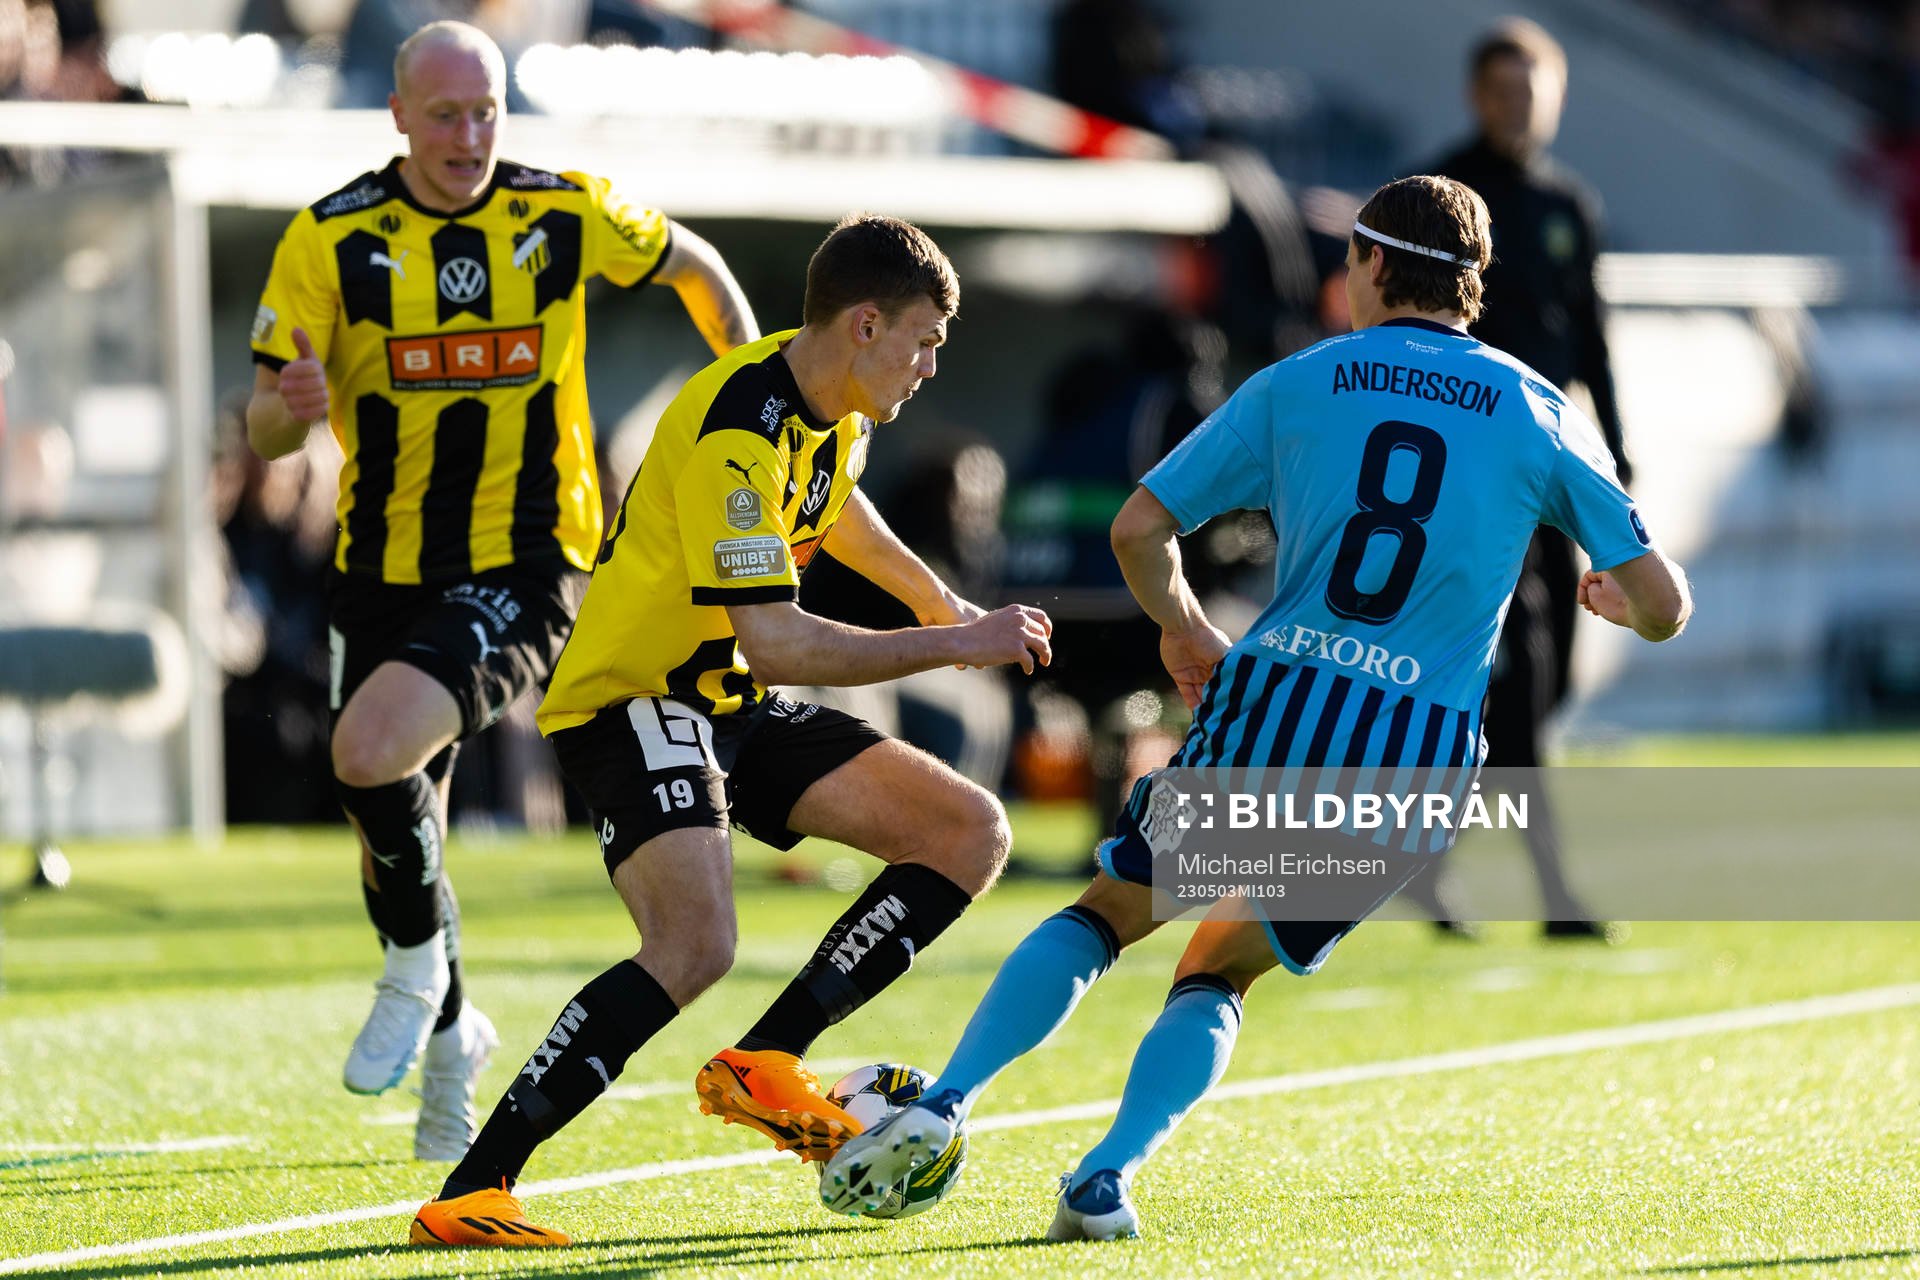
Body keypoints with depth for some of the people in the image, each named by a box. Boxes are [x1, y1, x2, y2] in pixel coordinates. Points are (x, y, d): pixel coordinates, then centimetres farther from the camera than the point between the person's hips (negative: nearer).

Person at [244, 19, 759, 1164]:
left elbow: (694, 265, 14)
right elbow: (264, 433, -7)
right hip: (382, 577, 3)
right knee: (392, 837, 9)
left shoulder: (568, 215, -6)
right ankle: (450, 1036, 36)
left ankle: (419, 968, -2)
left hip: (526, 571, -3)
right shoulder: (333, 240, -6)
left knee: (371, 750, -27)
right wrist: (288, 404, -30)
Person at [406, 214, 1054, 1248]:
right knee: (695, 945, -33)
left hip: (730, 704, 10)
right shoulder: (735, 438, -25)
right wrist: (954, 650, -22)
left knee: (971, 833, 1)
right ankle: (468, 1195, -30)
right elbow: (773, 643, -30)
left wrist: (945, 605, 36)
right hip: (635, 699, -10)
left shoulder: (834, 406, 5)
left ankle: (765, 1063, -4)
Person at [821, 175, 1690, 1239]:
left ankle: (943, 1103, 0)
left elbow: (1139, 528, 9)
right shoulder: (1541, 415, 10)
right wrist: (1618, 600, 34)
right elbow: (1663, 606, 9)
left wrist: (1183, 630, 29)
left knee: (1109, 912, 18)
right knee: (1220, 972, 19)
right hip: (1414, 763, 1)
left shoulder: (1299, 384, 10)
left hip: (1271, 708, -1)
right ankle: (1107, 1175, -2)